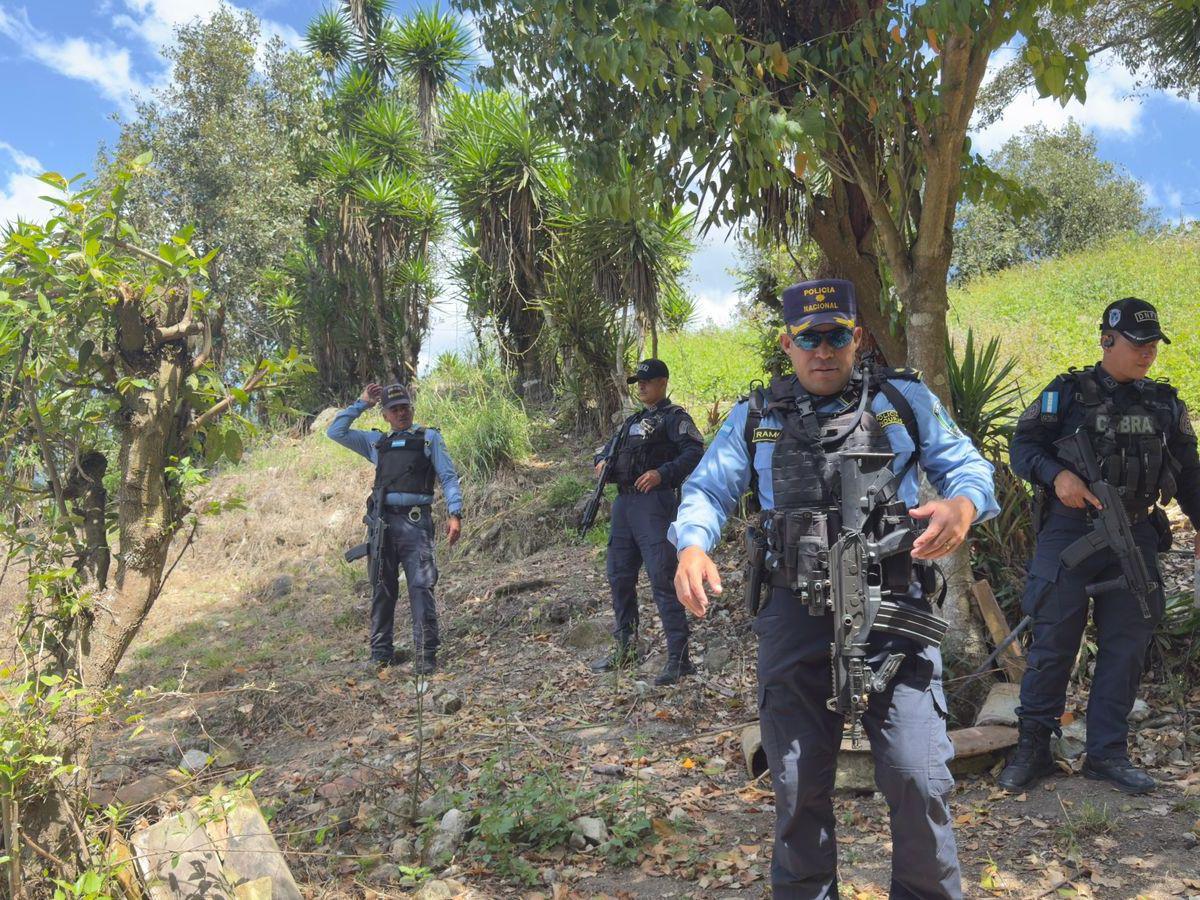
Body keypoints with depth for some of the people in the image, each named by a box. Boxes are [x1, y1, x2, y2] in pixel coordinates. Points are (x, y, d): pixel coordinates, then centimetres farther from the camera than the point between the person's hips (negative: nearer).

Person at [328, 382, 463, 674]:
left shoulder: (429, 438, 13)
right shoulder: (377, 442, 22)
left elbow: (449, 477, 6)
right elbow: (336, 432, 22)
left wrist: (455, 514, -7)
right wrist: (361, 403, 19)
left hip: (416, 521, -3)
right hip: (383, 521, 4)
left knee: (421, 587, -10)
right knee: (383, 588, 6)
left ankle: (426, 656, -10)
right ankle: (381, 653, 14)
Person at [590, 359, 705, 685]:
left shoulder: (674, 417, -1)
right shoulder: (632, 420, 23)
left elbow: (694, 452, -15)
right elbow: (609, 447, 31)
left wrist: (663, 473, -25)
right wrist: (601, 462, 8)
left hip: (655, 504, -9)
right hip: (623, 503, 9)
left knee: (662, 579, -12)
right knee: (619, 577, 13)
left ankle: (679, 658, -8)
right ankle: (624, 649, 27)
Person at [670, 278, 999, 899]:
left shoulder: (905, 400, 7)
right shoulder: (756, 417, 10)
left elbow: (967, 465, 7)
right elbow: (708, 490, 8)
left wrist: (963, 505, -17)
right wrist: (693, 545, -13)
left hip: (892, 612, -1)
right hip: (795, 615, 1)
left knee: (918, 778, -6)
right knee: (797, 782, 9)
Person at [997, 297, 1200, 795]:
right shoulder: (1068, 392, 0)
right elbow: (1022, 445, -2)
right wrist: (1057, 474, -20)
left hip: (1136, 538, 5)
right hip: (1070, 531, -4)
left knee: (1126, 646, 6)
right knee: (1053, 641, -1)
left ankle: (1108, 753, 18)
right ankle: (1032, 748, 10)